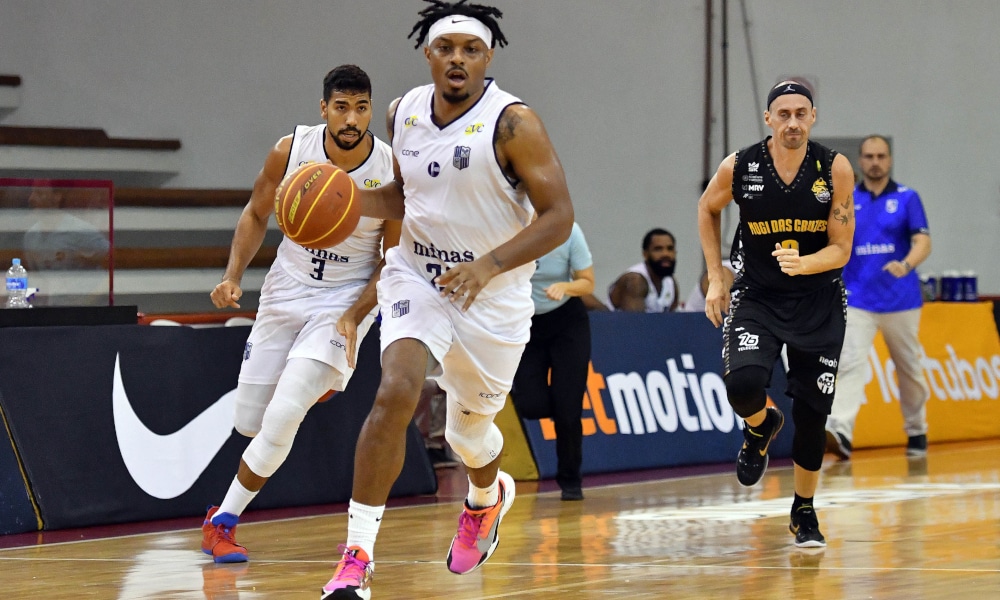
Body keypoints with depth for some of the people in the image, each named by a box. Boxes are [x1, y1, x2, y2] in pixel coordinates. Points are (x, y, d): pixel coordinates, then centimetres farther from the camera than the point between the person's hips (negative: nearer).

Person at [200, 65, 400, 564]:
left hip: (347, 300, -3)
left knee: (283, 414, -20)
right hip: (285, 293, 3)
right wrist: (233, 276, -8)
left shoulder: (392, 170, -18)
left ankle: (223, 521, -4)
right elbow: (257, 213, 6)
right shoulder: (290, 152, -12)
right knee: (251, 422, 8)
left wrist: (354, 317, -19)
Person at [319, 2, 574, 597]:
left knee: (470, 429, 15)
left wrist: (487, 265, -31)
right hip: (417, 277, 2)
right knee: (396, 393, -23)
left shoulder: (512, 123, -19)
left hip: (492, 296, -2)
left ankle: (488, 496, 54)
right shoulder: (405, 113, -2)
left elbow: (558, 216, -19)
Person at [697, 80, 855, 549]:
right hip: (756, 297, 0)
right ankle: (761, 426, 11)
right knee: (743, 382, -27)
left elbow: (841, 249, -11)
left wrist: (803, 264, -31)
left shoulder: (835, 169, -13)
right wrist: (715, 277, 5)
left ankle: (804, 512, 25)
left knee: (812, 413, 3)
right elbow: (707, 209, 11)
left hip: (818, 302, 0)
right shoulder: (739, 167, -11)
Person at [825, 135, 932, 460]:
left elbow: (923, 242, -9)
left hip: (900, 300, 0)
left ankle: (916, 431, 30)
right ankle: (839, 431, -31)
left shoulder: (907, 198, 1)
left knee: (909, 368, 12)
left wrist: (906, 265, -29)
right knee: (850, 363, -18)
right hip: (857, 301, 0)